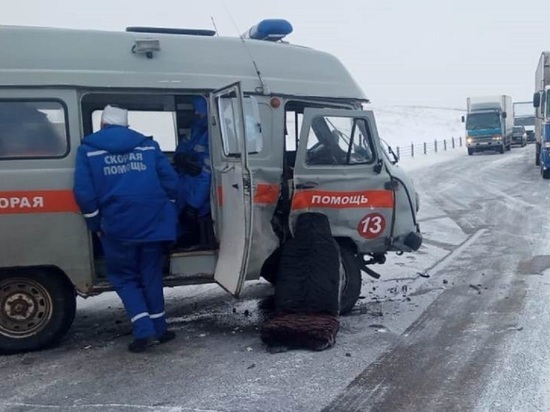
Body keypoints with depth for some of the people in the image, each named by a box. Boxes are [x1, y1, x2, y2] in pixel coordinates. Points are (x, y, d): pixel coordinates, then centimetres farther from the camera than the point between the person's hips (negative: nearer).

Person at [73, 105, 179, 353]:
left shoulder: (89, 149, 3)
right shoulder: (148, 145, 9)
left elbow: (84, 192, -6)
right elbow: (171, 182, 4)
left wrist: (96, 226, 5)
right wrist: (166, 214, 15)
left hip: (118, 227, -2)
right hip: (153, 223, 3)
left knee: (123, 277, 13)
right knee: (151, 276, 16)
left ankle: (144, 331, 2)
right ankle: (158, 330, 22)